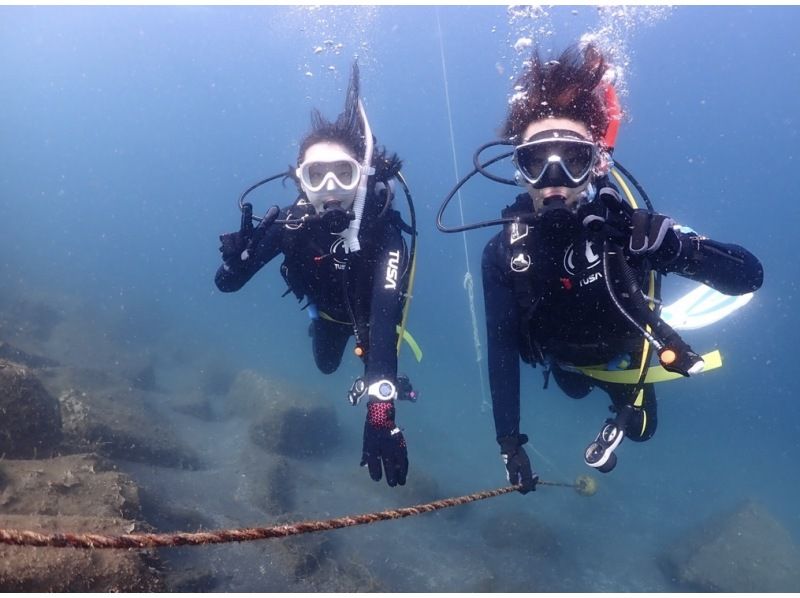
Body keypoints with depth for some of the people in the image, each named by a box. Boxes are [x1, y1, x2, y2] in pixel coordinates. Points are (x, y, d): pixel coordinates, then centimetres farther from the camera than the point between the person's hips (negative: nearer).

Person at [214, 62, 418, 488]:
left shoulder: (382, 228, -44)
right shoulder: (292, 223, -34)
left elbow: (385, 314, -55)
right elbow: (226, 284, -32)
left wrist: (380, 413, -65)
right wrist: (240, 247, -57)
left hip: (370, 307, -3)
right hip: (329, 306, 3)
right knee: (326, 366, 27)